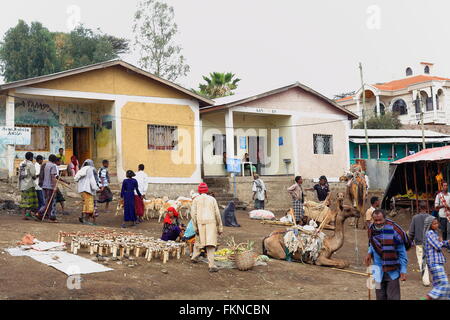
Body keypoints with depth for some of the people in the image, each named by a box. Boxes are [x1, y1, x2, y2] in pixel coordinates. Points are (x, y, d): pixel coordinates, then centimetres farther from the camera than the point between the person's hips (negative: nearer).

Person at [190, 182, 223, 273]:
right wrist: (220, 227, 11)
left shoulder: (196, 199, 8)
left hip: (200, 223, 1)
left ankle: (194, 257, 39)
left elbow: (193, 213, -1)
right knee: (210, 244, -4)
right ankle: (212, 265, -12)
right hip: (211, 222, -1)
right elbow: (217, 213, 6)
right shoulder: (212, 199, 10)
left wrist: (195, 227, 2)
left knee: (198, 240, 24)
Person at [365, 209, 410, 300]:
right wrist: (369, 253, -1)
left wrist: (403, 270, -12)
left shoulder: (393, 230, -17)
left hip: (392, 271, -4)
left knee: (393, 297, -2)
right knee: (380, 296, 12)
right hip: (379, 271, 4)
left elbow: (402, 253, -9)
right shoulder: (372, 230, -3)